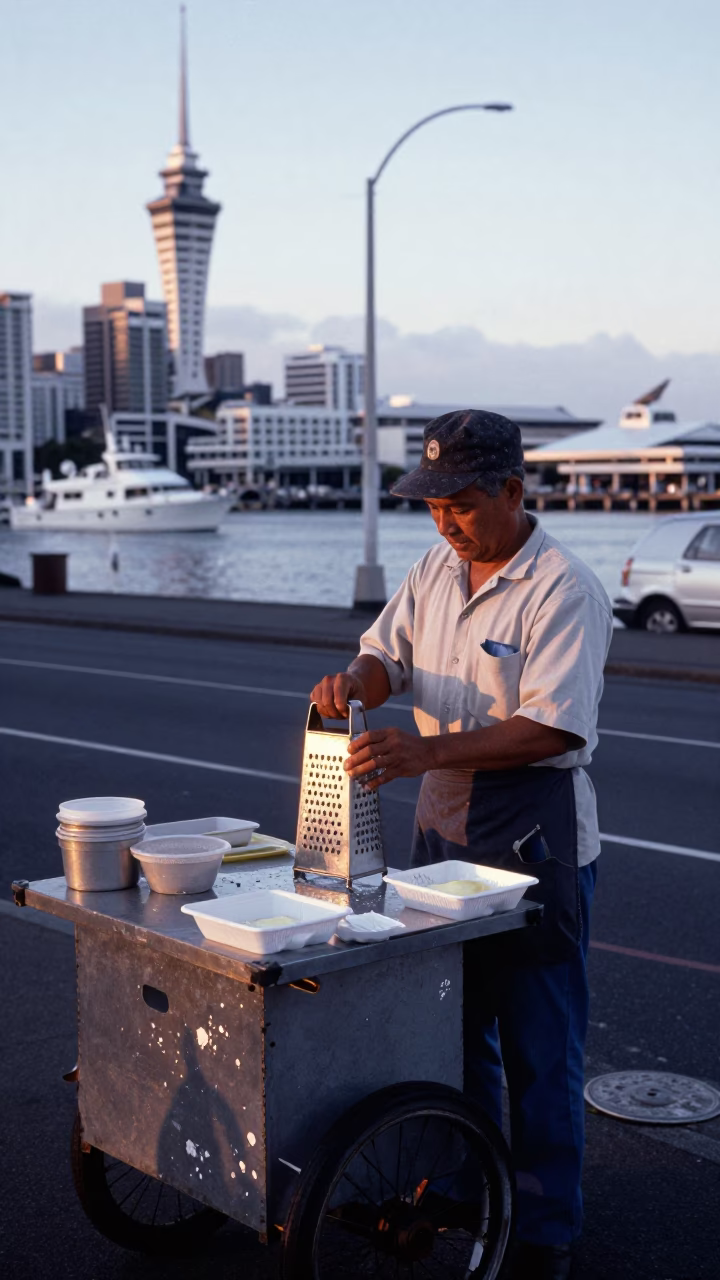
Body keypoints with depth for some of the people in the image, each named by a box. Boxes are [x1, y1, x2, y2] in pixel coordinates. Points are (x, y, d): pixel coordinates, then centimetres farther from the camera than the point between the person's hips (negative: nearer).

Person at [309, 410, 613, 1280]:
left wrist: (425, 752, -32)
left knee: (538, 1044, 2)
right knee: (453, 1021, 19)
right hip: (443, 826, 8)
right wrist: (355, 680, -16)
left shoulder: (564, 589, -18)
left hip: (534, 840, -7)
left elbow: (552, 727, -25)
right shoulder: (436, 569, 7)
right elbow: (390, 654, 9)